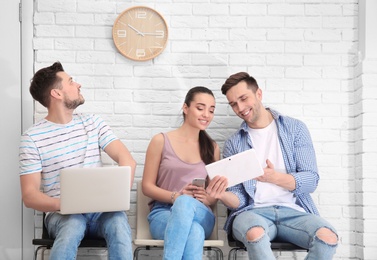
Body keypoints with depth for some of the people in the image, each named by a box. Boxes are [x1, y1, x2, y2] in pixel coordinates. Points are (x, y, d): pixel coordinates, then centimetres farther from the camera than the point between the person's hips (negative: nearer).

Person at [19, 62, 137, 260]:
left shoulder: (93, 123, 11)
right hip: (61, 213, -3)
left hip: (100, 209, 3)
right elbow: (29, 195, -4)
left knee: (118, 221, -31)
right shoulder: (32, 137, -1)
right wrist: (62, 204, -24)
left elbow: (127, 160, 2)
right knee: (73, 222, -37)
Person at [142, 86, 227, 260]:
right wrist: (176, 197, -15)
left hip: (200, 215, 2)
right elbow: (147, 186, 3)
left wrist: (207, 199, -9)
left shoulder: (212, 148, 15)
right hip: (163, 212, -2)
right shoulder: (161, 141, 5)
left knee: (186, 203, -39)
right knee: (194, 233, -41)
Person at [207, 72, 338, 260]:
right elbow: (239, 200, 6)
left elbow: (311, 180, 1)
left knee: (327, 237, -31)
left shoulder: (295, 129, 9)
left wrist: (275, 177, -17)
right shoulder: (233, 144, 11)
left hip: (293, 210, 1)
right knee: (255, 234, -37)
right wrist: (223, 195, -17)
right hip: (252, 211, 0)